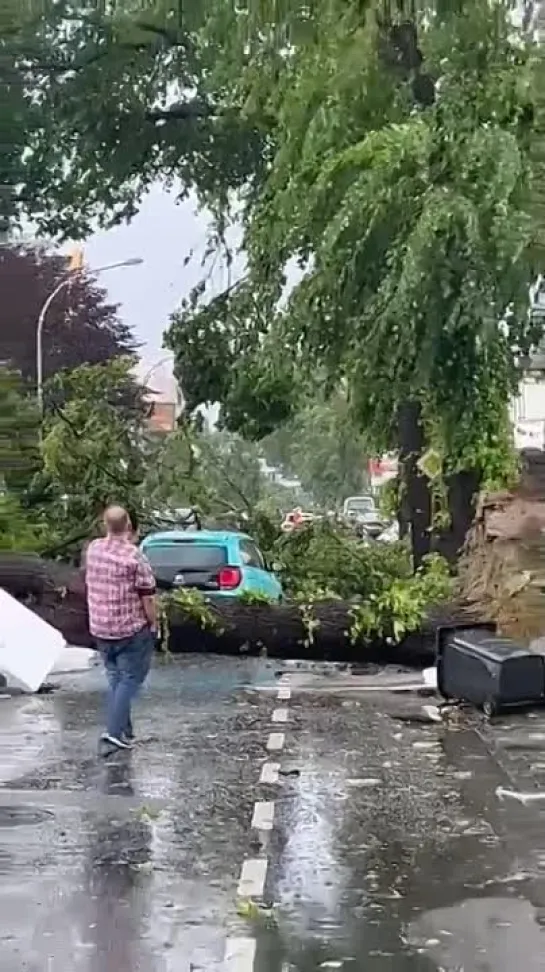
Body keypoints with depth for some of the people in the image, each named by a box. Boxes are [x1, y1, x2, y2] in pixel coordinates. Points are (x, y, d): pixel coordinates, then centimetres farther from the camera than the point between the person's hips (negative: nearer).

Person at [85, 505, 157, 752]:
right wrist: (153, 623, 0)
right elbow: (147, 596, -15)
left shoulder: (93, 549, -1)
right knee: (130, 679, 1)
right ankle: (115, 731, -8)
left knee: (115, 678, 17)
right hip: (131, 629, -6)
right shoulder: (134, 557, -19)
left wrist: (127, 541, 12)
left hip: (100, 628, 6)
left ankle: (124, 730, 22)